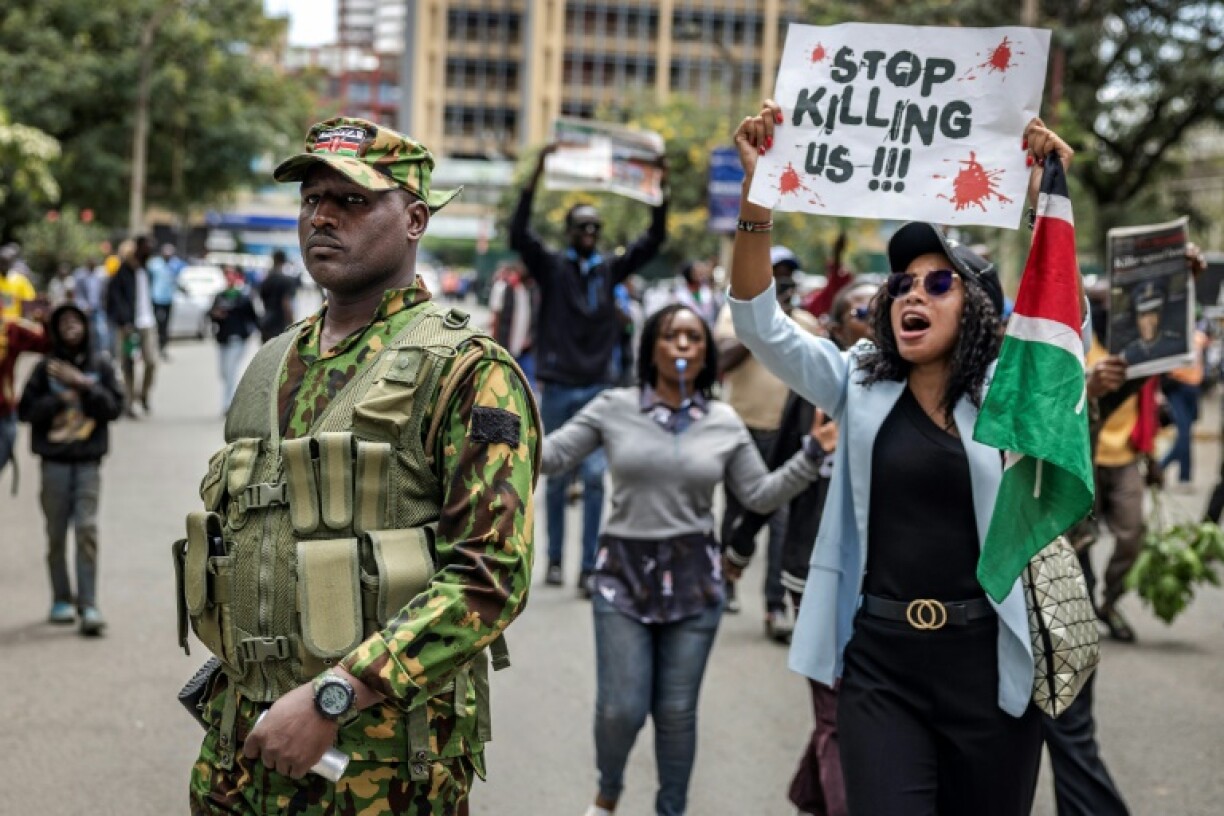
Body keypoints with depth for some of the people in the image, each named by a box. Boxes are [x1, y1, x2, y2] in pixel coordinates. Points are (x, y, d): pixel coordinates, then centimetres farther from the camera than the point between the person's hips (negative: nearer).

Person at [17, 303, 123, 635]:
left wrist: (83, 385, -12)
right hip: (54, 460, 1)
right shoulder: (45, 368, 4)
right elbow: (26, 410, 1)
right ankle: (61, 600, 17)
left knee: (87, 530, -10)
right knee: (57, 533, 5)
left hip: (89, 460, -1)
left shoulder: (100, 366, 6)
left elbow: (114, 407, -1)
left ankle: (88, 605, -10)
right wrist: (61, 398, -11)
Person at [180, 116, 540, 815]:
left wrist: (332, 697, -23)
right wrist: (233, 702, 13)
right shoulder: (273, 367, 11)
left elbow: (492, 575, -19)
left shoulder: (468, 372, -10)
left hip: (383, 759, -6)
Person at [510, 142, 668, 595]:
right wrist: (535, 178, -25)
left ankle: (589, 567, -2)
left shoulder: (611, 268, 8)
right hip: (558, 387, -1)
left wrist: (661, 190, -8)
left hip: (599, 387, 1)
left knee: (595, 477, -4)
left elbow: (655, 239, 4)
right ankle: (555, 558, 19)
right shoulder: (551, 265, 0)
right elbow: (519, 235, -16)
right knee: (557, 477, 8)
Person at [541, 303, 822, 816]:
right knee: (621, 709, -2)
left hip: (694, 579, 1)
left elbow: (760, 495, 5)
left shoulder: (724, 423, 3)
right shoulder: (613, 409, -1)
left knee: (677, 711, 7)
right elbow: (550, 456, -3)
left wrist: (813, 455, -8)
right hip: (624, 574, -1)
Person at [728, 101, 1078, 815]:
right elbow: (761, 324, -2)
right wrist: (755, 194, -14)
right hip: (881, 663, 1)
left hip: (988, 662, -1)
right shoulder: (859, 389, 8)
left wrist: (1047, 203, -26)